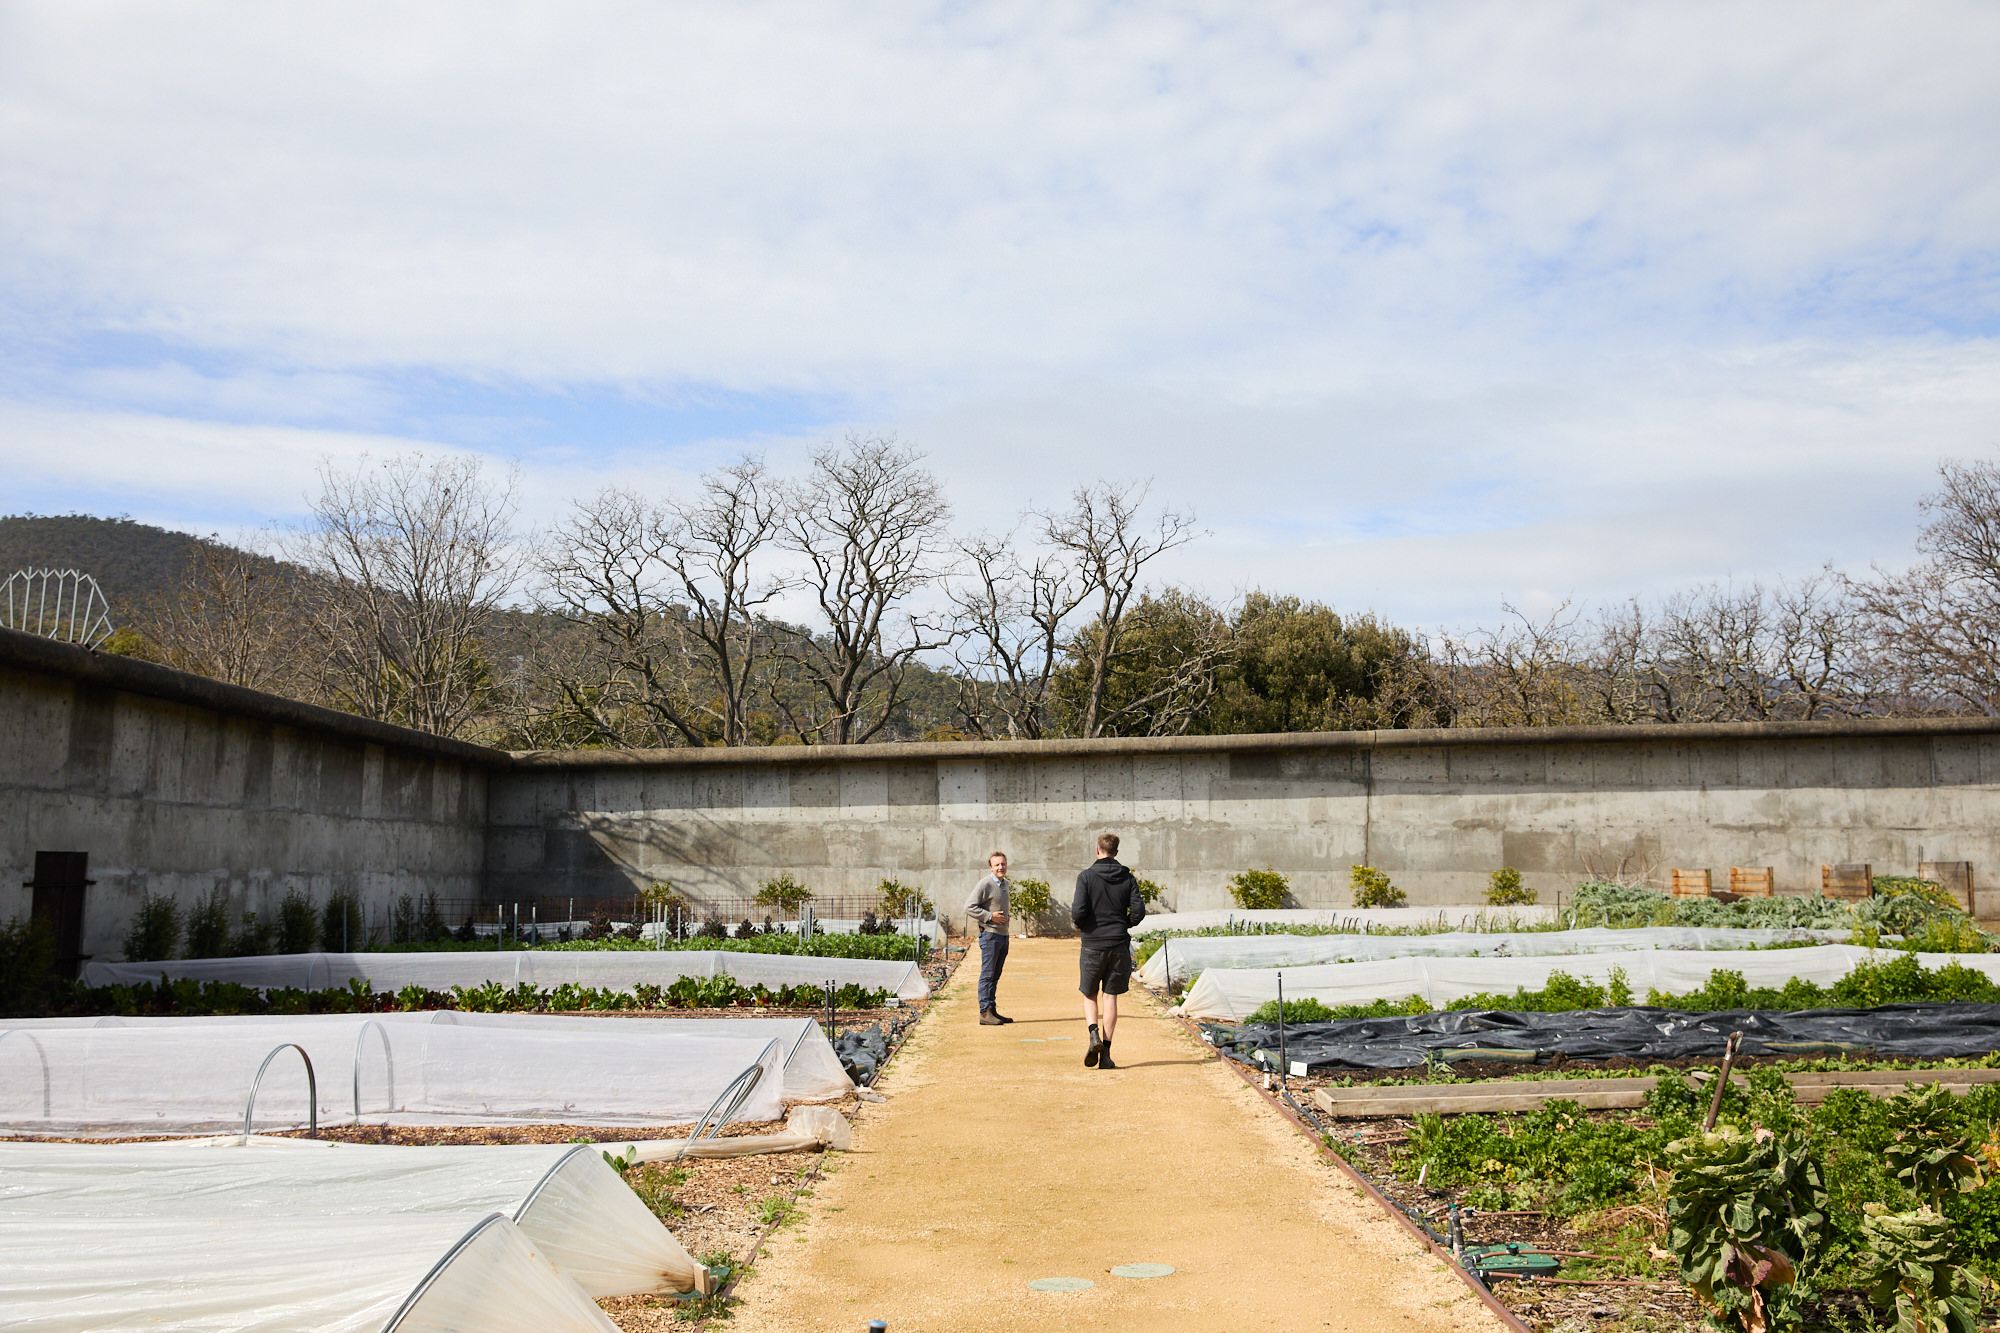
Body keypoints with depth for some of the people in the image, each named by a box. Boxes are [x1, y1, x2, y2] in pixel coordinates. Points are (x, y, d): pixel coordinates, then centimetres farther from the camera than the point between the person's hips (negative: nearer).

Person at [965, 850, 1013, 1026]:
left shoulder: (1005, 884, 15)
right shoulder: (985, 884, -12)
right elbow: (969, 907, -15)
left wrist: (1005, 917, 13)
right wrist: (990, 916, -17)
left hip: (1003, 934, 8)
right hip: (990, 934, -8)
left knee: (995, 976, 12)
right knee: (987, 975, -7)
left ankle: (993, 1011, 17)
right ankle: (985, 1013, -7)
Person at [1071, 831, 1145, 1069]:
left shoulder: (1086, 876, -7)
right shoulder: (1127, 878, 2)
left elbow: (1078, 911, -15)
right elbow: (1139, 911, -4)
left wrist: (1078, 924, 7)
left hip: (1093, 945, -2)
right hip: (1119, 945, 2)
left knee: (1089, 995, 13)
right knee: (1111, 997, 7)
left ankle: (1094, 1036, -11)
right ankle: (1106, 1052, 4)